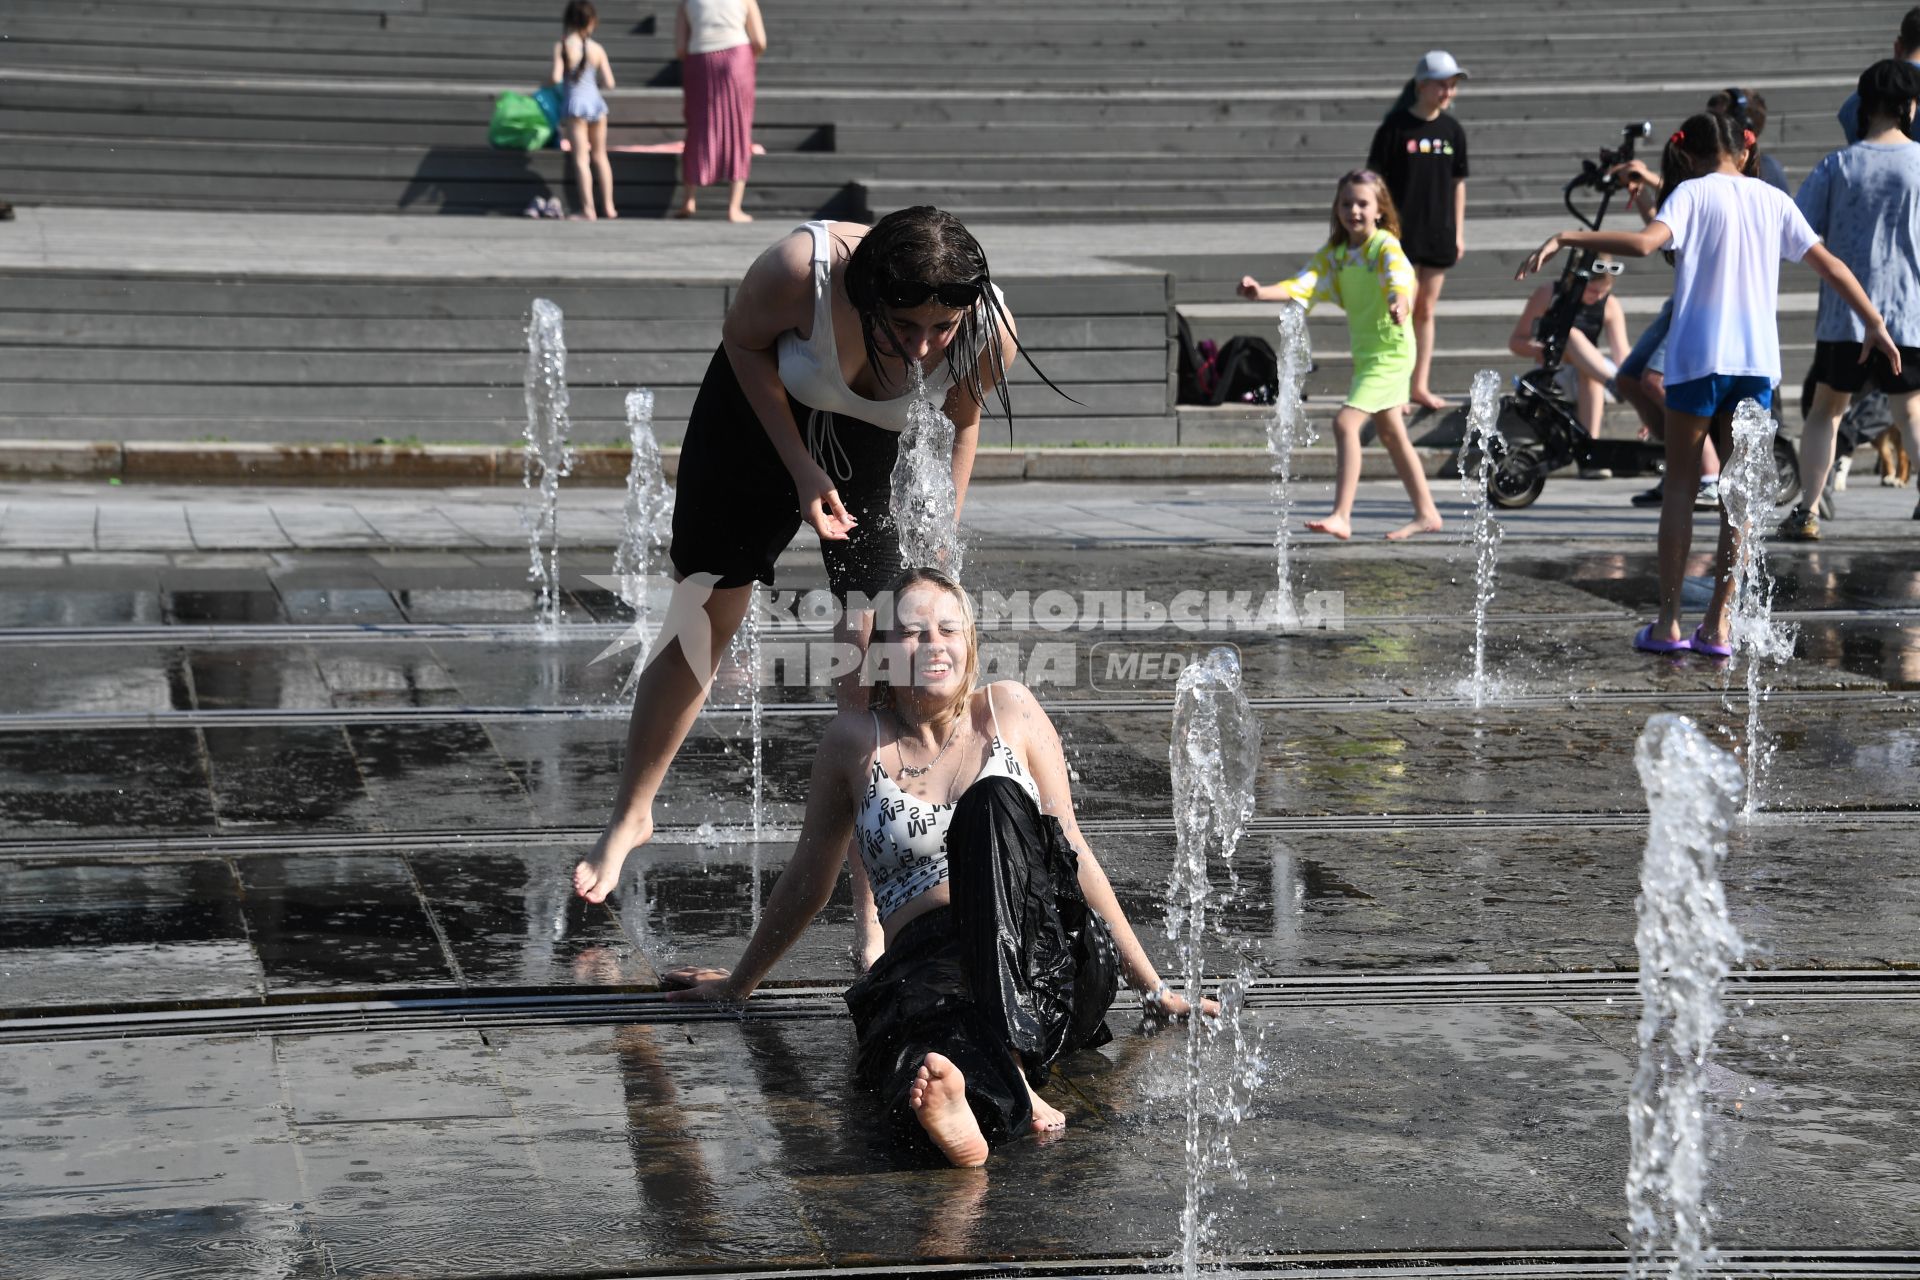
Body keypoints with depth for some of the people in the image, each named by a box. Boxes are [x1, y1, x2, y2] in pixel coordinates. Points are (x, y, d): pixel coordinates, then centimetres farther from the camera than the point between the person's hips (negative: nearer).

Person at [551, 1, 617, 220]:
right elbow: (609, 82, -2)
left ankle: (588, 209, -6)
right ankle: (609, 206, 19)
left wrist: (546, 83, 6)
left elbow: (556, 77, -17)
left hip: (575, 102, -3)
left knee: (581, 158, -2)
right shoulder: (597, 49, 0)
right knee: (600, 155, 17)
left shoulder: (562, 46, -9)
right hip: (595, 101, 3)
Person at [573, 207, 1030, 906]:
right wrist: (802, 469, -23)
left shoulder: (988, 335, -31)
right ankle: (630, 816, 26)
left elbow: (961, 424, -7)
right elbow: (743, 339, -16)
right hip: (758, 411, -1)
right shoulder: (803, 268, -39)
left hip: (875, 445, 1)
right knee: (702, 621, 4)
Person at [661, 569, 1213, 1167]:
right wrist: (738, 984, 32)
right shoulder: (856, 740, 11)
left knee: (992, 799, -29)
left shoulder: (1008, 710, 12)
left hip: (1051, 955, 1)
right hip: (927, 965, -1)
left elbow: (1073, 853, 15)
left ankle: (1010, 1059, -44)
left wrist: (1151, 986, 14)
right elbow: (807, 881, 24)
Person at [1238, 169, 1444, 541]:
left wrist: (1399, 304, -57)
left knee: (1346, 422, -19)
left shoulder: (1386, 246, -15)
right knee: (1391, 434, 17)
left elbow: (1400, 280, -34)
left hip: (1390, 350, -9)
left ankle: (1341, 516, -21)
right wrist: (1261, 292, -24)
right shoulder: (1335, 252, 4)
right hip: (1364, 352, 9)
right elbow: (1302, 286, -7)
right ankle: (1426, 513, 28)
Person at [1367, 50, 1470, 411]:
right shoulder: (1396, 127, -9)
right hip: (1402, 233, -5)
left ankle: (1421, 385, 17)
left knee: (1426, 311, 11)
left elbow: (1458, 182, 13)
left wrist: (1458, 232, 11)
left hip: (1438, 234, 5)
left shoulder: (1452, 130, 6)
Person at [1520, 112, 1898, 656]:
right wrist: (1876, 325, 20)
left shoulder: (1692, 193, -2)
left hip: (1697, 359, -3)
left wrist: (1564, 238, -19)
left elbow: (1645, 241, -20)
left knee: (1680, 487, 7)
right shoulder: (1773, 200, 12)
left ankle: (1668, 623, 5)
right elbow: (1830, 265, 13)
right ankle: (1717, 625, 8)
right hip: (1757, 363, 3)